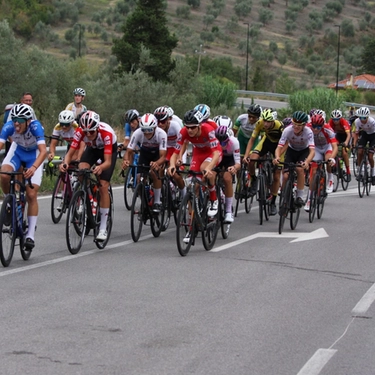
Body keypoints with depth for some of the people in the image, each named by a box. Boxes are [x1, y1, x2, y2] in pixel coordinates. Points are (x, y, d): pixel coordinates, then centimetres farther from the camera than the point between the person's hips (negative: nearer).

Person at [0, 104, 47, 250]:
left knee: (31, 195, -11)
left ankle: (30, 235, -3)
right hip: (17, 150, 2)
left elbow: (43, 151, -46)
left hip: (34, 154, -2)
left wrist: (34, 168, -64)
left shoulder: (35, 126, -37)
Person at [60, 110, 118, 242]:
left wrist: (100, 167, -64)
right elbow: (70, 152, -31)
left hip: (109, 150, -3)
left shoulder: (106, 133, -40)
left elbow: (107, 161, -42)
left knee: (103, 186, -15)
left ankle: (103, 229, -10)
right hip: (92, 148, 3)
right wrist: (65, 163, -53)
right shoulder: (80, 131, -32)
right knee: (81, 169, -29)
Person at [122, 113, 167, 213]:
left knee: (154, 173, -28)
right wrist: (126, 160, -50)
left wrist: (157, 163, -61)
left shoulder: (161, 134, -36)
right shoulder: (138, 133, -31)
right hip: (144, 153, 2)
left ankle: (157, 202, -12)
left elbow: (163, 156, -39)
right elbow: (129, 151, -27)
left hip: (157, 154, -2)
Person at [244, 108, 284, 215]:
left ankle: (273, 203, 12)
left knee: (276, 176, -3)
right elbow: (252, 140, -18)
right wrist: (246, 155, -29)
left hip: (278, 144, -2)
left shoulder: (280, 126, -35)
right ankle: (254, 180, 2)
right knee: (251, 159, -27)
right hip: (267, 140, 2)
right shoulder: (260, 124, -27)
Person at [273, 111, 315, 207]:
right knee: (286, 176, -14)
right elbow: (279, 147, -33)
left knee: (300, 169, -29)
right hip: (291, 150, 1)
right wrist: (277, 157, -56)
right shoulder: (287, 130, -29)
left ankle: (300, 196, -15)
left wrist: (307, 162, -60)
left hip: (304, 151, -1)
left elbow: (312, 150, -41)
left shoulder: (308, 132, -32)